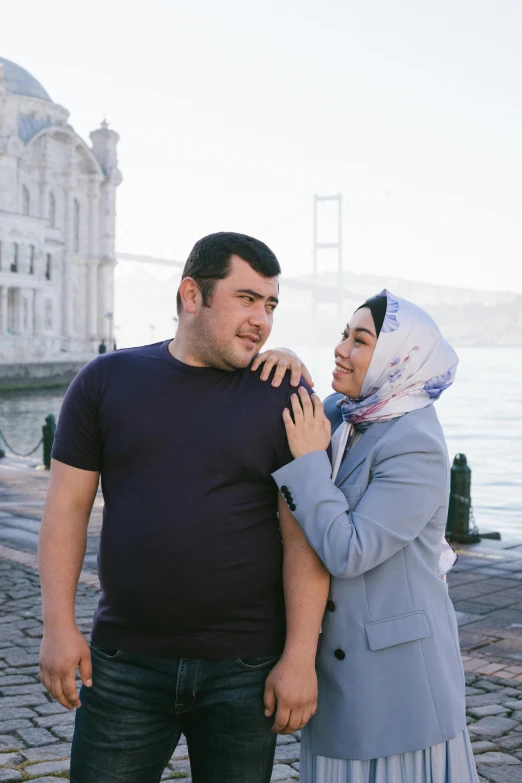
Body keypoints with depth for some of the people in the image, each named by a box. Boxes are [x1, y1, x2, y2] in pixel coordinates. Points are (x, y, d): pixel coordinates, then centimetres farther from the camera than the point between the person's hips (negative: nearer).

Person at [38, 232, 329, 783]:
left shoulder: (284, 399, -2)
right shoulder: (106, 381, 2)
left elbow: (303, 537, -6)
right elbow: (67, 507, 2)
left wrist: (300, 656, -11)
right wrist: (58, 625, -5)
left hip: (243, 669, 0)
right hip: (124, 663, 1)